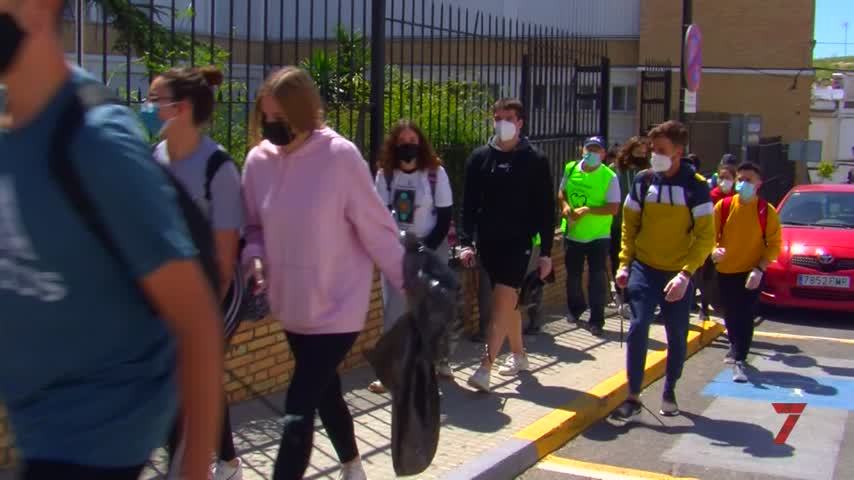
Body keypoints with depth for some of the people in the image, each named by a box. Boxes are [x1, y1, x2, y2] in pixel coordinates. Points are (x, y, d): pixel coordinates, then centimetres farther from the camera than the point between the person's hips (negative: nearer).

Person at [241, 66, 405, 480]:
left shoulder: (340, 156, -18)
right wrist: (254, 257, -11)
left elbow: (377, 228, -13)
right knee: (325, 393, 23)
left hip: (337, 307, -6)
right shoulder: (259, 159, -3)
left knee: (298, 409, -10)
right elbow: (254, 225, 9)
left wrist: (410, 286, -9)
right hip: (293, 306, 6)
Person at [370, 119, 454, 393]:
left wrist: (426, 249, -14)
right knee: (394, 310, -2)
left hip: (431, 248, -1)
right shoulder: (385, 174, -3)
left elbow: (445, 218, -7)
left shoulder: (436, 173, -8)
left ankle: (439, 360, 25)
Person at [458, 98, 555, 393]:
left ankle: (484, 368, -17)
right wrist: (467, 242, -5)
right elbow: (469, 204, 5)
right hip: (488, 242, 4)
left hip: (518, 243, -4)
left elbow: (546, 209, 0)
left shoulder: (535, 160, -2)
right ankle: (518, 355, 30)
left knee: (502, 302, -13)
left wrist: (546, 251, -3)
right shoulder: (480, 158, 5)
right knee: (508, 302, 14)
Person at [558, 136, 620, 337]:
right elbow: (562, 192, 12)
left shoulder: (609, 177, -14)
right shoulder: (571, 169, -1)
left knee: (597, 278, -2)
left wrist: (587, 210, -27)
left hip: (598, 236, -4)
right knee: (573, 275, 17)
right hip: (573, 233, 4)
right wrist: (565, 205, -9)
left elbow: (614, 208, -17)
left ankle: (596, 320, 7)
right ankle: (576, 307, 41)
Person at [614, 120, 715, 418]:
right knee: (638, 328, -10)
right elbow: (629, 224, 9)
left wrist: (686, 274, -20)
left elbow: (705, 236, -10)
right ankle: (633, 396, -1)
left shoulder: (696, 186, -8)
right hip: (644, 270, 1)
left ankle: (669, 392, 28)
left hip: (678, 275, -1)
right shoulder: (643, 181, 0)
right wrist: (624, 264, -1)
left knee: (677, 336, 8)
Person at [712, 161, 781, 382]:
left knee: (746, 317, -9)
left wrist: (760, 268, -15)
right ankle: (737, 347, 40)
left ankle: (739, 360, -9)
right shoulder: (723, 206, -4)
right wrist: (714, 250, -21)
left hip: (751, 273, -2)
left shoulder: (766, 211, -7)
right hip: (726, 270, 2)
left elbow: (775, 244, -4)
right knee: (730, 316, 15)